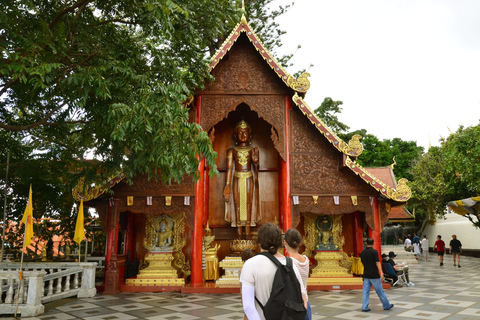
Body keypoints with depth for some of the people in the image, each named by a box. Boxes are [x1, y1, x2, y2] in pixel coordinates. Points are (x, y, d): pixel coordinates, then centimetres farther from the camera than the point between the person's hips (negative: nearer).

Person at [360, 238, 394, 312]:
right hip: (374, 275, -4)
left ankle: (364, 307, 2)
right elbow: (377, 263, -17)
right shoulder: (374, 251, -10)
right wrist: (381, 273, -20)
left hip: (366, 275, 4)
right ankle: (386, 305, 21)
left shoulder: (362, 252, 5)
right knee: (380, 291, 7)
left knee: (365, 291, 4)